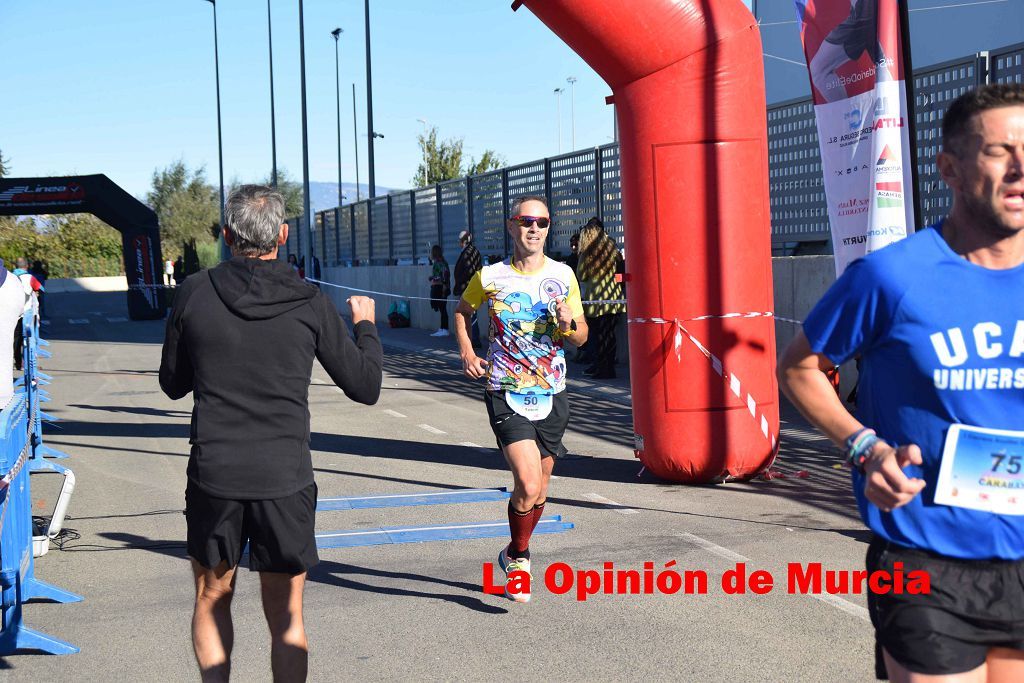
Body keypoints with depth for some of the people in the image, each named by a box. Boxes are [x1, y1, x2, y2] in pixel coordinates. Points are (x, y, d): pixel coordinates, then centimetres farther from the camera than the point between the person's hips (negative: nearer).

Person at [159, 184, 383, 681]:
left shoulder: (194, 294, -3)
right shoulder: (310, 304, -5)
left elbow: (173, 384, 10)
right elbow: (366, 388, 3)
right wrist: (365, 325, 19)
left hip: (213, 475, 1)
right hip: (285, 478, -1)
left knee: (212, 600, 21)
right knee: (285, 617, 9)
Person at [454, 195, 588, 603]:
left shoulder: (563, 276, 2)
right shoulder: (490, 277, -3)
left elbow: (581, 337, 9)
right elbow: (462, 311, 17)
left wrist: (568, 324, -14)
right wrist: (466, 351, 1)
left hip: (552, 395, 3)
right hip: (506, 395, -3)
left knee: (538, 490, 13)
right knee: (528, 485, -18)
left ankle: (514, 555, 38)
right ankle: (518, 556, 8)